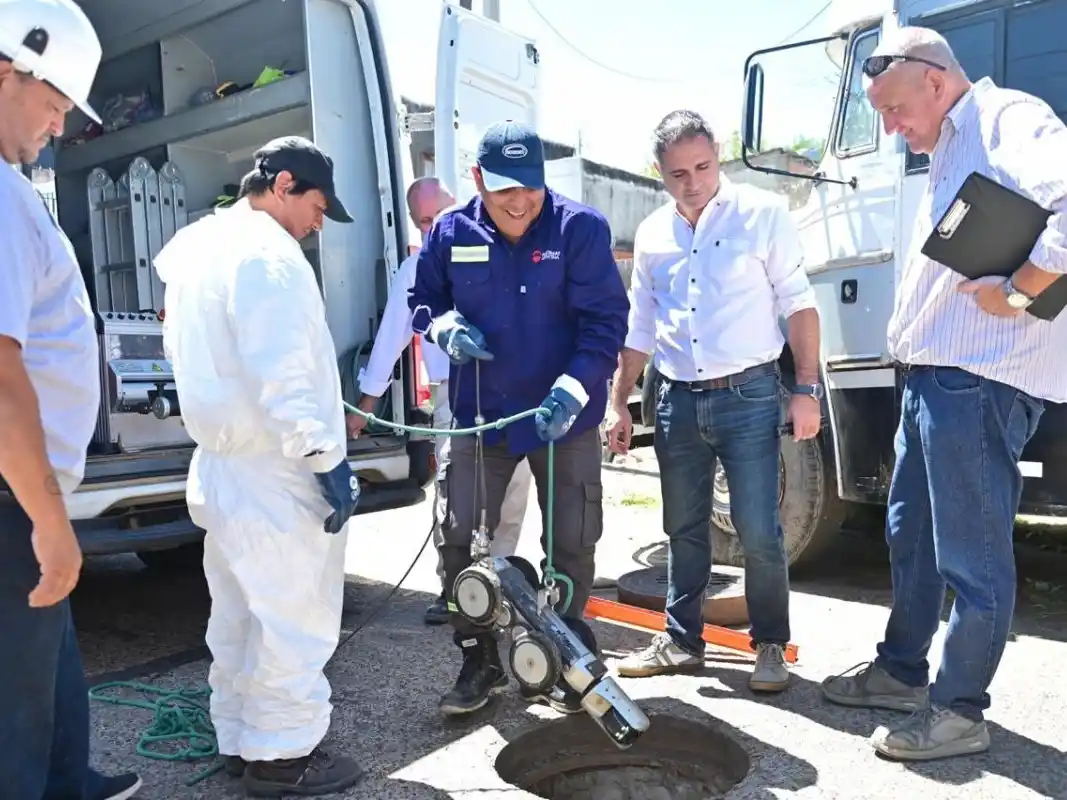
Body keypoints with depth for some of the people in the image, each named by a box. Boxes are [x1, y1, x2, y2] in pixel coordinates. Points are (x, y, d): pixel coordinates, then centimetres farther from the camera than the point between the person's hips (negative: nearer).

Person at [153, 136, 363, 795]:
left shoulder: (197, 246, 15)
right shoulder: (267, 252, -17)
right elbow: (281, 376, -24)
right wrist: (327, 458, -21)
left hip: (223, 465, 10)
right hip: (275, 475, -10)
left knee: (239, 617, 18)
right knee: (296, 622, 3)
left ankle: (240, 740, 31)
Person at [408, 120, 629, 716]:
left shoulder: (581, 228, -11)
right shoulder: (450, 234, -1)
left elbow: (606, 320, -14)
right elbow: (422, 301, 13)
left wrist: (575, 386, -28)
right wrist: (445, 326, -10)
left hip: (565, 416, -2)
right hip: (480, 415, 2)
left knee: (571, 545, 9)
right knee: (460, 540, 2)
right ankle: (481, 661, 23)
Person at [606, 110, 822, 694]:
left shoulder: (762, 213, -2)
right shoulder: (651, 235, 11)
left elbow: (798, 304, -2)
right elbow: (639, 329, 16)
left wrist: (806, 390, -9)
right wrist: (618, 402, 13)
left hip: (748, 396, -4)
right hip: (677, 401, 4)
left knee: (759, 532, -3)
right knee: (684, 531, 13)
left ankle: (770, 646, 15)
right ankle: (681, 640, 26)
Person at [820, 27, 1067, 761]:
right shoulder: (950, 150, 23)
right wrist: (912, 341, 11)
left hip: (978, 378, -10)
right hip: (932, 372, 10)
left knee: (972, 554, 0)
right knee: (911, 534, 17)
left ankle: (959, 710, 13)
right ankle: (901, 671, 32)